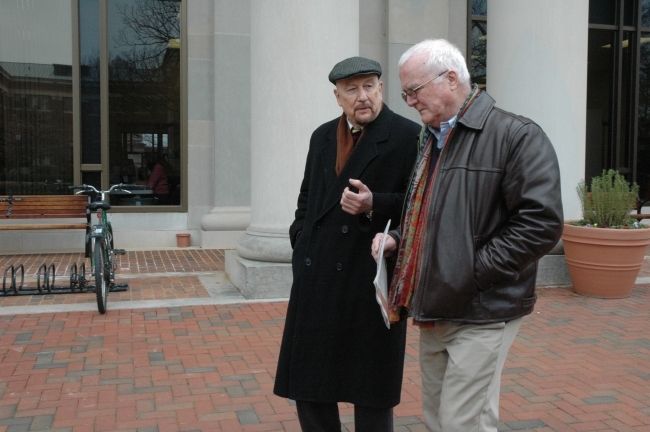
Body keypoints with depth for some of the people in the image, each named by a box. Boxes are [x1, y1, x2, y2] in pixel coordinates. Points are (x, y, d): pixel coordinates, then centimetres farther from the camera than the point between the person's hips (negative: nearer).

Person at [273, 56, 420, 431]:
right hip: (316, 278, 6)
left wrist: (374, 204, -23)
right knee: (308, 386, 15)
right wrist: (300, 242, 9)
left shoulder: (409, 137, -6)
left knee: (372, 396, 7)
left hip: (372, 279, -6)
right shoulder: (322, 137, 14)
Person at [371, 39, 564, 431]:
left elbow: (541, 223, -19)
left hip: (481, 315, -8)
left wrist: (473, 272, -19)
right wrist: (397, 240, 5)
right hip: (433, 312, 8)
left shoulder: (517, 135, -11)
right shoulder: (429, 141, 15)